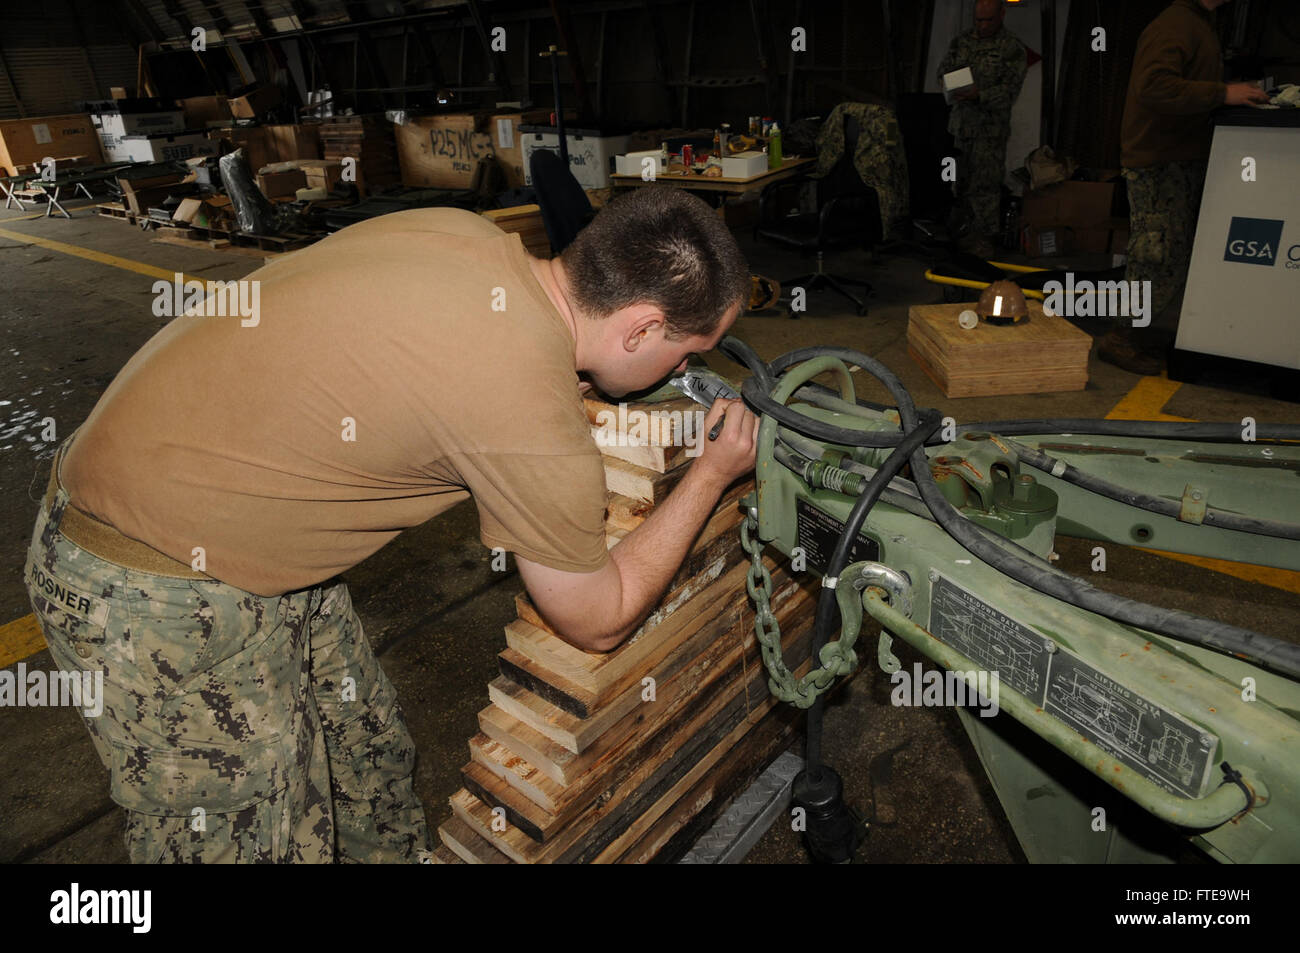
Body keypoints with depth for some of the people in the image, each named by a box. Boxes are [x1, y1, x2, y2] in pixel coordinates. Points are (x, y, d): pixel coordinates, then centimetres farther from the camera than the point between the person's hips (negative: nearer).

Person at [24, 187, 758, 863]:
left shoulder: (460, 229, -7)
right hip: (159, 602, -8)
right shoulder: (536, 424, -28)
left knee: (372, 763, 20)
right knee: (253, 838, 9)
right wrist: (711, 477, -1)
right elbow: (600, 622, -10)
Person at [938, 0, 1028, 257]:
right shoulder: (962, 41, 10)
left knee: (985, 182, -7)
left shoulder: (1013, 48, -5)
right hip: (962, 120, 5)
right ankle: (974, 228, 22)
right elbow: (944, 68, 16)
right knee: (963, 180, 9)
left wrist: (979, 95, -25)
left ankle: (985, 238, 0)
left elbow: (1009, 91, -10)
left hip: (991, 126, -5)